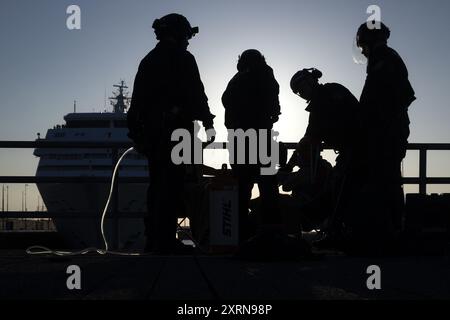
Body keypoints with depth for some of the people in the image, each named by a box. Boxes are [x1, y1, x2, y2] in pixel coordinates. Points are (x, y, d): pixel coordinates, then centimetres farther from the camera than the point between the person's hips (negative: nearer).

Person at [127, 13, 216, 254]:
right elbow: (196, 94, -8)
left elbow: (137, 99, 15)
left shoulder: (148, 60, 17)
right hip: (176, 130, -7)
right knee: (172, 184, -7)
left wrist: (137, 133, 18)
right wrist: (208, 123, -1)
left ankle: (153, 238, 15)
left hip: (151, 132, 7)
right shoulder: (183, 59, -2)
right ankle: (165, 241, -10)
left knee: (157, 184, 12)